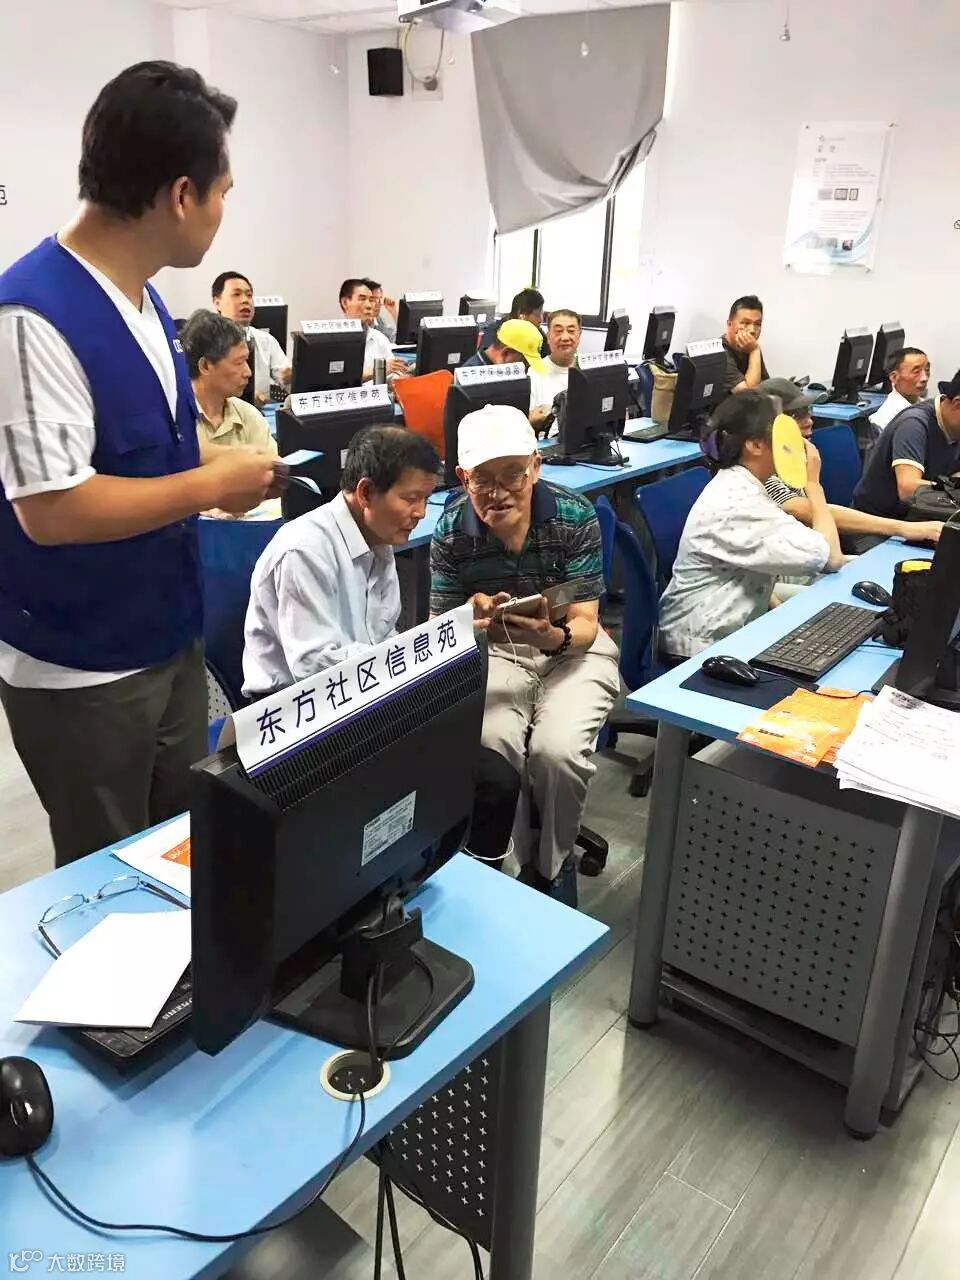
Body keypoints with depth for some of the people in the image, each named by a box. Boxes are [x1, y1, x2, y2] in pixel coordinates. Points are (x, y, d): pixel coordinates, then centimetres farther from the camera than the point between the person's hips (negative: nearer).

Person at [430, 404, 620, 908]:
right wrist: (470, 622, -33)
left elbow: (585, 626, -16)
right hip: (493, 653, 1)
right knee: (490, 741, -28)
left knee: (558, 749, -28)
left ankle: (554, 864, 4)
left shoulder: (575, 517, -18)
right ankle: (522, 862, 1)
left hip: (571, 648, -1)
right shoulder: (451, 530, -13)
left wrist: (555, 636, -41)